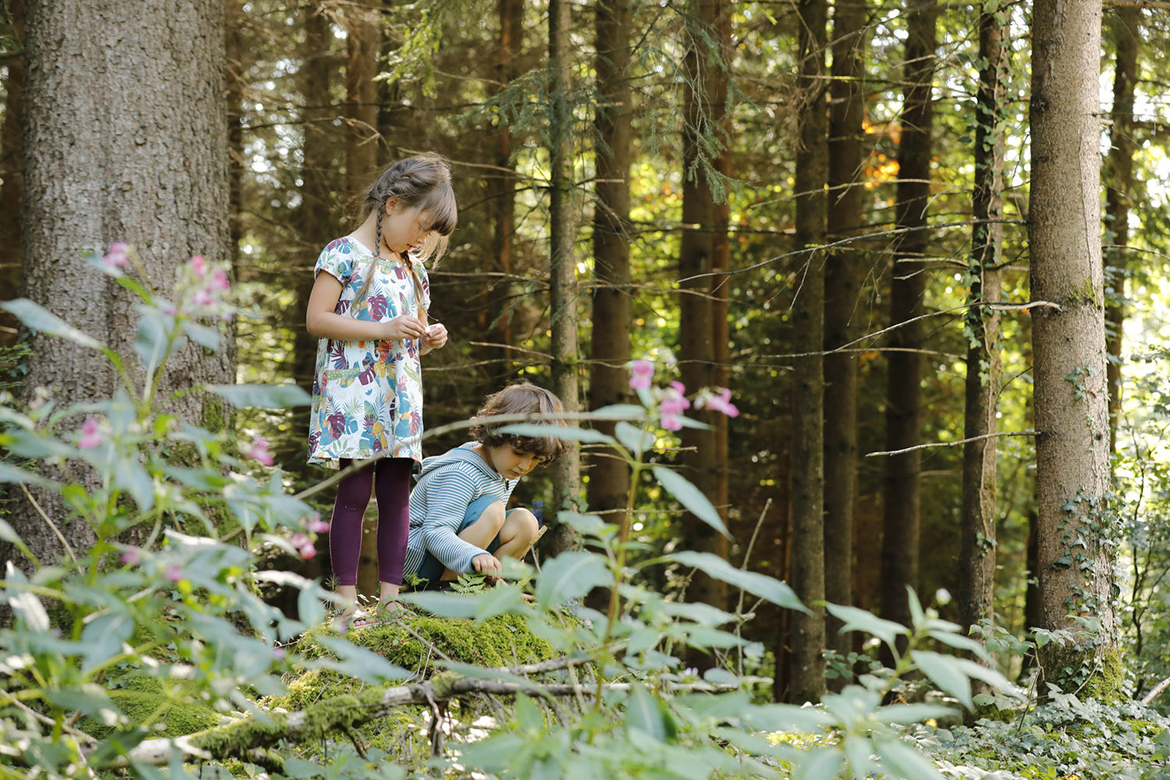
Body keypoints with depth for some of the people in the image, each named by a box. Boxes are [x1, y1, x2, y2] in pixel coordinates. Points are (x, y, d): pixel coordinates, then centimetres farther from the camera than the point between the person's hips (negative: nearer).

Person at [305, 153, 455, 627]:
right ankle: (347, 600, -4)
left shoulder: (411, 267, 18)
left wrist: (428, 339, 3)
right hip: (352, 392, -7)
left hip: (400, 395, 7)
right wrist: (382, 330, -18)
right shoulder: (344, 254, -5)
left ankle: (390, 597, 7)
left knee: (396, 493, 4)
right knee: (355, 491, -7)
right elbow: (316, 319, -12)